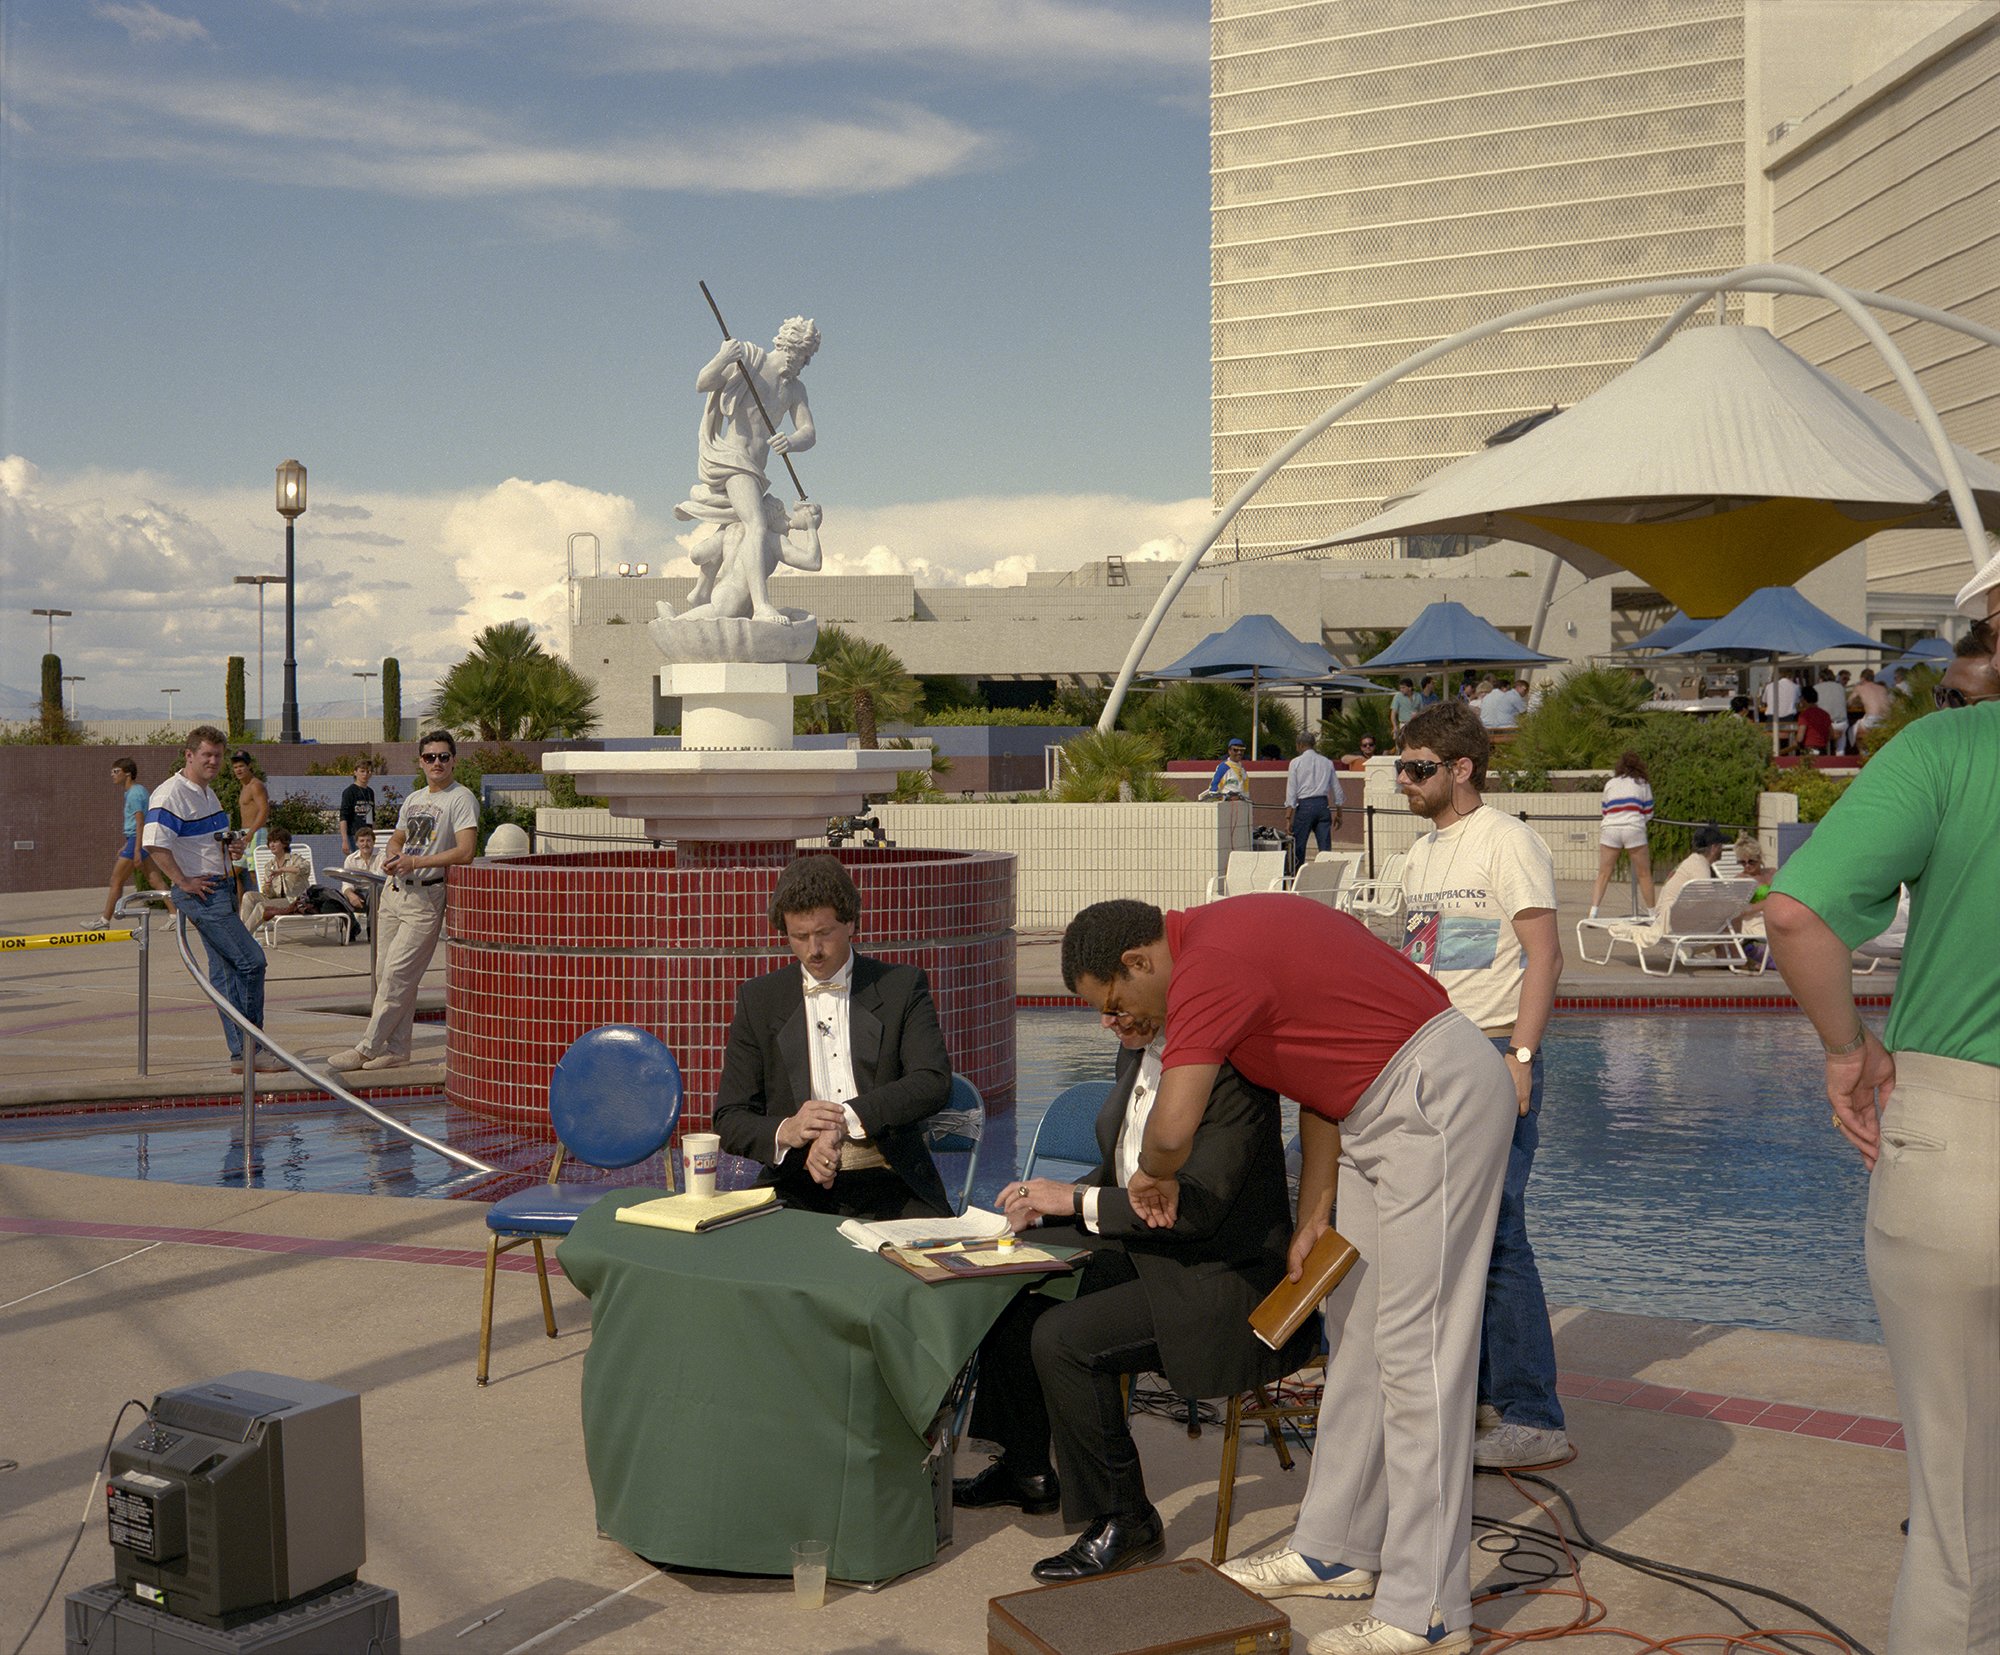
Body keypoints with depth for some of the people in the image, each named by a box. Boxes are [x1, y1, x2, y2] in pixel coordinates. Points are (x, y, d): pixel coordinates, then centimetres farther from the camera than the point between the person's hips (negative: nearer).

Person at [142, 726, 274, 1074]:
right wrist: (184, 881, -19)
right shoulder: (170, 794, -13)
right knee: (250, 960, -12)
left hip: (221, 888, 9)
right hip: (201, 893, -9)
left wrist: (228, 846, 10)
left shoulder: (209, 793, 17)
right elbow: (154, 844, -22)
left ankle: (241, 1052, 11)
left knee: (225, 970, 9)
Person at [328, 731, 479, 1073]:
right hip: (395, 891, 8)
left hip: (426, 897, -8)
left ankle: (366, 1048, -4)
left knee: (397, 975, -10)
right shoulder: (414, 798, 17)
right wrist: (391, 857, 3)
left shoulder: (462, 798, -8)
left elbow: (466, 851, -20)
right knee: (385, 973, 9)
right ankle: (396, 1050, 16)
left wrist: (415, 862, -20)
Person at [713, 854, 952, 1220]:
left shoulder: (903, 987, 8)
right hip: (796, 1188, 1)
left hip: (888, 1187, -1)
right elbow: (729, 1121, 9)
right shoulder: (758, 999, 12)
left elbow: (934, 1083, -7)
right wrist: (785, 1132, -14)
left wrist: (844, 1120, -20)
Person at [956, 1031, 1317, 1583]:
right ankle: (1026, 1469, 22)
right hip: (1140, 1254, 10)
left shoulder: (1232, 1067, -23)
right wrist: (1046, 1205, -1)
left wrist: (1079, 1201, -21)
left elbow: (1200, 1204, -28)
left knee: (1063, 1338, -24)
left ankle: (1125, 1522, -7)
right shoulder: (1137, 1051, 6)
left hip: (1222, 1278, -10)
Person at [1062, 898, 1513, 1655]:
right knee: (1355, 1333, 16)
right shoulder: (1223, 938, 12)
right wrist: (1315, 1218, 13)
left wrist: (1155, 1177, -4)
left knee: (1415, 1349, -8)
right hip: (1384, 1110, 11)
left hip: (1436, 1101, -11)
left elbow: (1172, 1132, -29)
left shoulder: (1207, 969, -20)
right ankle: (1336, 1550, 26)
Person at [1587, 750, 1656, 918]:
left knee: (1603, 874, 3)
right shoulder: (1643, 784, 12)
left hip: (1610, 828, 2)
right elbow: (1648, 814, 13)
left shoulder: (1610, 784, 16)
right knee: (1644, 874, 8)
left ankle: (1593, 913, -9)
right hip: (1633, 829, -2)